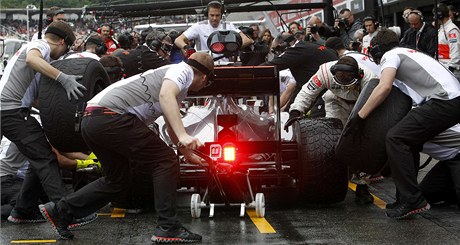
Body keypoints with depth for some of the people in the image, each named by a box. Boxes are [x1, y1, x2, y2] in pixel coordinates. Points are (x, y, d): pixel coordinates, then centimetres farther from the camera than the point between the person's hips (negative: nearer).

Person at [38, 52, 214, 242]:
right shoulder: (183, 70, 4)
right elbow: (166, 95, -19)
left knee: (117, 179, 23)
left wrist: (186, 152, 57)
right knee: (166, 162, -2)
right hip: (111, 116, -10)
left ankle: (61, 210, 26)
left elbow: (170, 125, 46)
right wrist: (183, 136, -27)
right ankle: (168, 228, -2)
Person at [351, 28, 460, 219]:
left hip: (444, 101, -10)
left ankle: (412, 201, -14)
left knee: (395, 138, -12)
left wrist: (360, 117, -9)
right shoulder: (409, 52, 31)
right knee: (410, 140, 19)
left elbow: (384, 87, -13)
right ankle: (408, 197, 19)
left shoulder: (390, 55, 4)